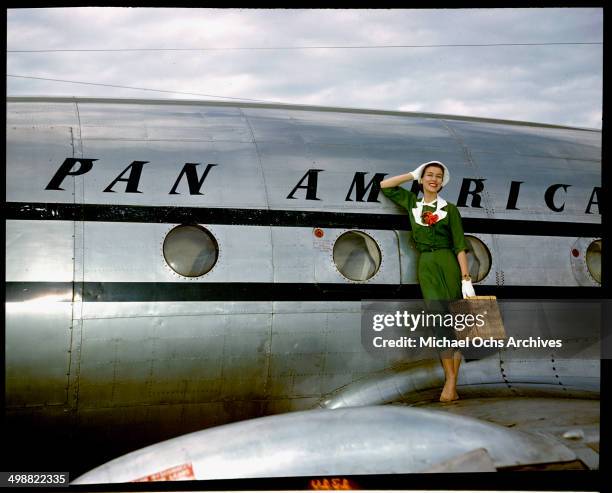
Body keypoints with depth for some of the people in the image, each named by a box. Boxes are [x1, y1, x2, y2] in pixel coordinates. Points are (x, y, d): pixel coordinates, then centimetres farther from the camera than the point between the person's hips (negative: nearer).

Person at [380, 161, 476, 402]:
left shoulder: (449, 209, 6)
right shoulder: (412, 203, 14)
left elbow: (460, 244, 0)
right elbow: (385, 185, 18)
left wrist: (466, 278, -9)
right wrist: (413, 174, 15)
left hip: (448, 263, -1)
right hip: (426, 265, 1)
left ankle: (451, 383, -8)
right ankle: (450, 381, -14)